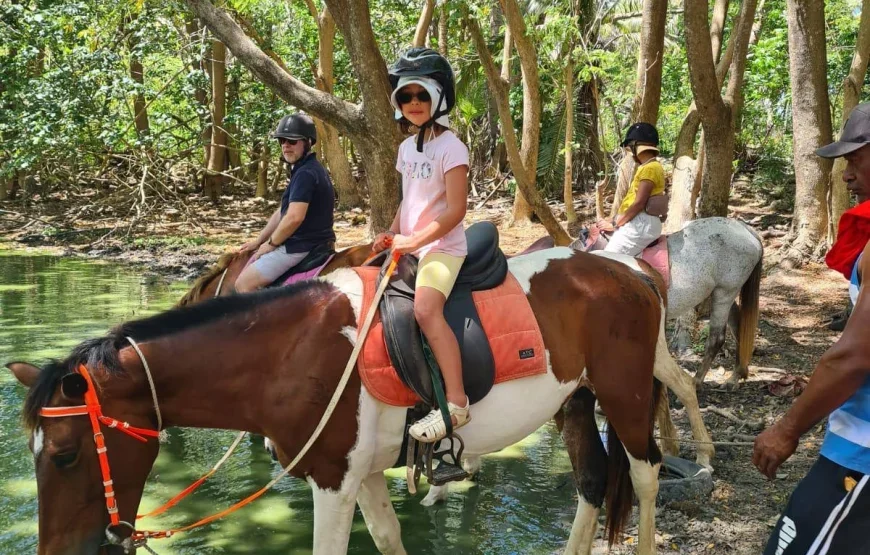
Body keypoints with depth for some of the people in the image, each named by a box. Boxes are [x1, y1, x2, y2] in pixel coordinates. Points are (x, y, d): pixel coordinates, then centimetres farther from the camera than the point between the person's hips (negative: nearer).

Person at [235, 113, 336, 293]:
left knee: (244, 283, -8)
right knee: (250, 268, 26)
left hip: (301, 248, -11)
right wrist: (258, 241, 17)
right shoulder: (304, 170, 16)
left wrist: (271, 244, -13)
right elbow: (282, 212, 20)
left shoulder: (305, 173, -20)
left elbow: (294, 217, -29)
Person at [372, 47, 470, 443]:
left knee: (425, 307, -30)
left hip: (443, 247, -9)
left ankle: (456, 402, -29)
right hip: (410, 246, 9)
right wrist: (392, 235, 3)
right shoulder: (407, 147, 13)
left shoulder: (450, 148, -11)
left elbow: (455, 209, -17)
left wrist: (412, 241, -17)